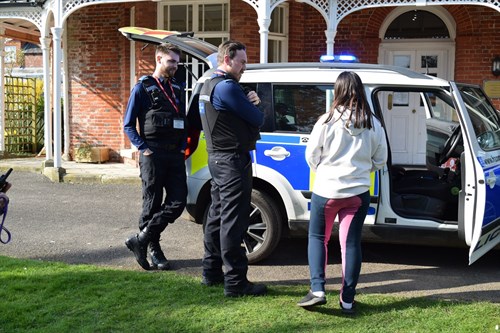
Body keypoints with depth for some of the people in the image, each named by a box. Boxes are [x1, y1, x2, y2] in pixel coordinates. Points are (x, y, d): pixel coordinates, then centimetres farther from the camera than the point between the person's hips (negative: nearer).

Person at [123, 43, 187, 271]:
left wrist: (182, 147, 7)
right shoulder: (143, 88, -1)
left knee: (178, 201, -2)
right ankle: (153, 250, 12)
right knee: (152, 204, 1)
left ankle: (141, 240, 5)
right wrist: (144, 149, -12)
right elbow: (128, 125, -2)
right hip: (153, 156, -6)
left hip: (174, 155, 6)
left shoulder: (176, 88, 17)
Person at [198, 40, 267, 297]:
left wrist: (250, 102, -3)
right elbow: (257, 119, -15)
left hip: (217, 158, 11)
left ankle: (212, 272, 25)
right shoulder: (226, 86, -17)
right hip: (233, 160, -11)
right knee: (233, 220, -8)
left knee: (217, 215, 16)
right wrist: (255, 106, 7)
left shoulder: (209, 86, 17)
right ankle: (235, 282, -5)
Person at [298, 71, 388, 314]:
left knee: (317, 237, 14)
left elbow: (311, 156, -4)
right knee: (351, 243, 9)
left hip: (326, 191, -2)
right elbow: (380, 160, 6)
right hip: (358, 193, 2)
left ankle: (317, 290, 3)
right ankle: (347, 300, 12)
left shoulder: (327, 121, -11)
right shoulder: (373, 125, -2)